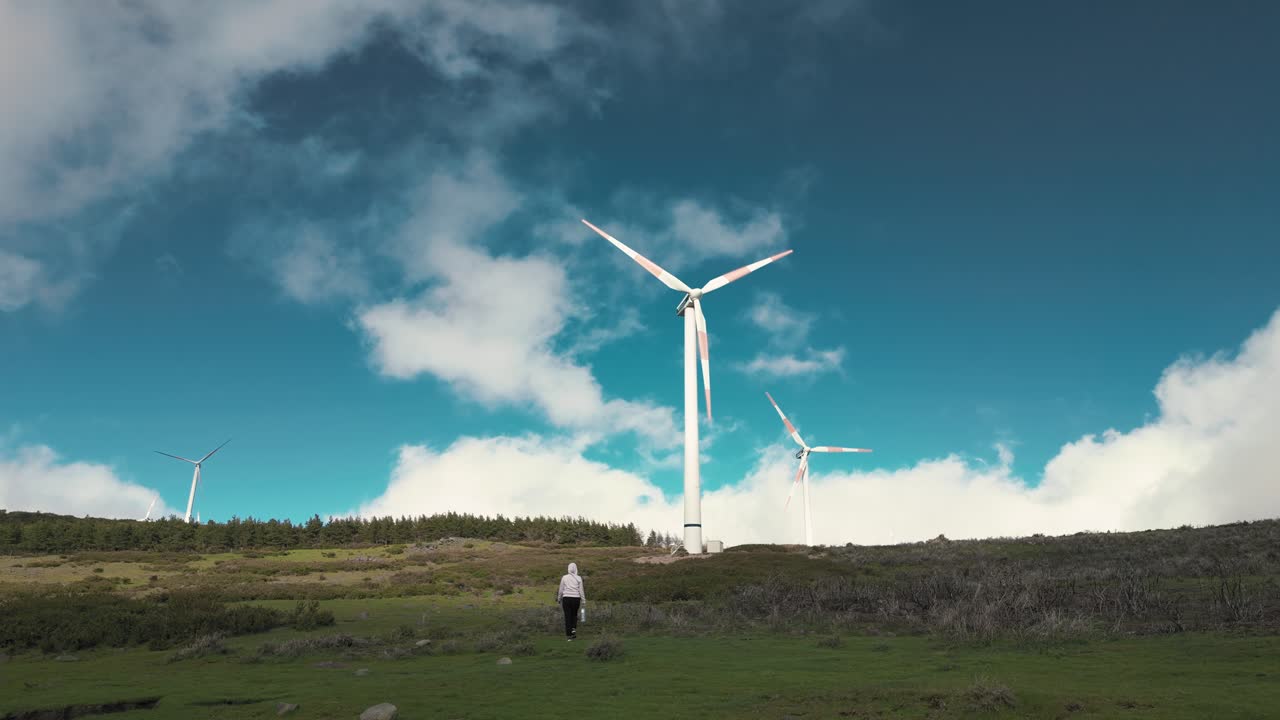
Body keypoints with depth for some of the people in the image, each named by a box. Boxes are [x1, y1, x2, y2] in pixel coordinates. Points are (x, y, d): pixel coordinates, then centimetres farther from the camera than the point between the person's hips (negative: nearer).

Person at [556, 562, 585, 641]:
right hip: (576, 598, 0)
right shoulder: (579, 578, -2)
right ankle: (574, 628, 0)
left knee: (567, 616, 5)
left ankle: (569, 635, 3)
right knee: (574, 615, 21)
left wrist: (559, 599, 18)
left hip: (566, 598, 0)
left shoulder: (564, 577, -1)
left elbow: (561, 590, 4)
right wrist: (583, 601, 5)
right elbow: (581, 590, -2)